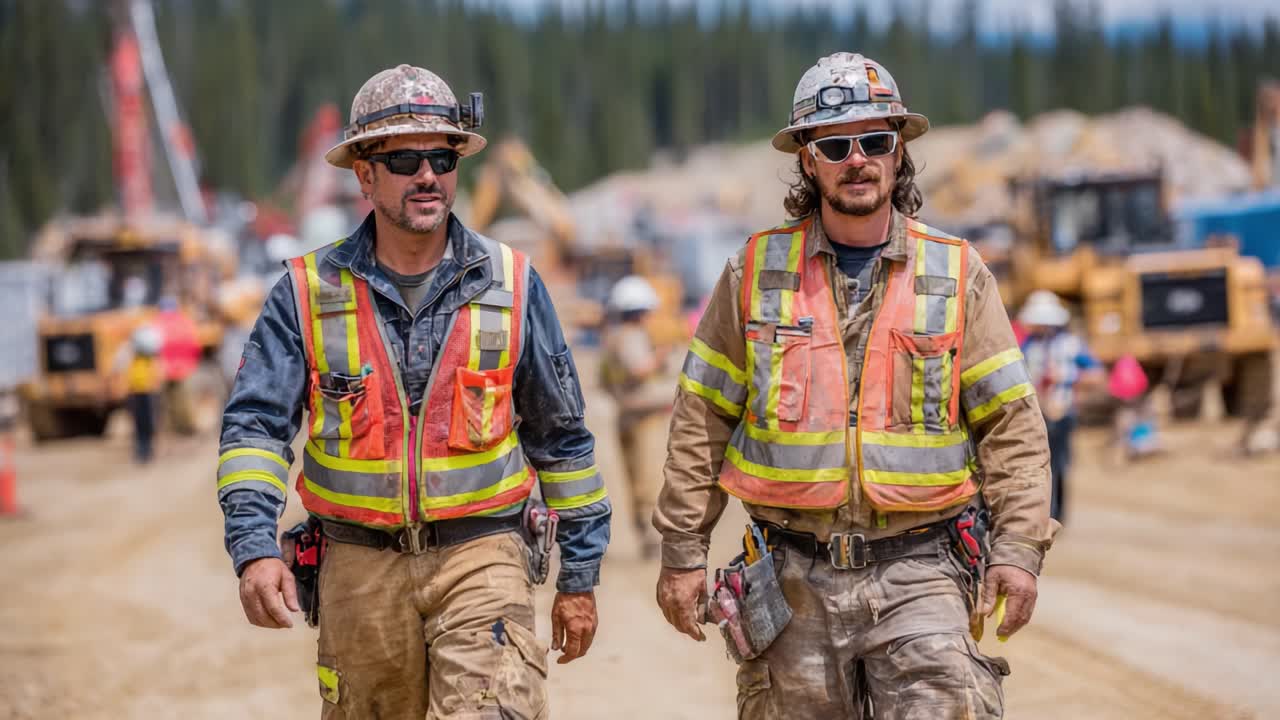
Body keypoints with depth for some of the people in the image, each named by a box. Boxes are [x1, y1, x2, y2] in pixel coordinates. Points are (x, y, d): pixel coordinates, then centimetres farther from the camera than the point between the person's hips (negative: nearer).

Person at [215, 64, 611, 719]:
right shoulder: (309, 293, 1)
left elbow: (561, 436, 9)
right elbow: (254, 425, -4)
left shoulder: (512, 286, 3)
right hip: (360, 567, 1)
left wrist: (580, 575, 10)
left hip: (479, 558, -1)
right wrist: (255, 549, -20)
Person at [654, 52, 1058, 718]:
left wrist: (1019, 548, -5)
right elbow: (702, 419, 7)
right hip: (796, 578, 1)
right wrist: (683, 550, 4)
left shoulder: (957, 273, 5)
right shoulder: (757, 271, 5)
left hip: (918, 570, -1)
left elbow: (1010, 424, 4)